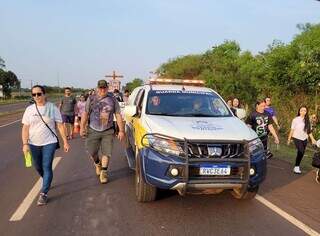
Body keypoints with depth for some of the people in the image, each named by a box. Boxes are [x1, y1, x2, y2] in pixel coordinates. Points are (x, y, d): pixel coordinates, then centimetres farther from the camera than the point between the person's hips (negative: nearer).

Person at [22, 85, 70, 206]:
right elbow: (25, 128, 1)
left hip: (49, 143, -3)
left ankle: (43, 194, 1)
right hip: (34, 144, 3)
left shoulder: (52, 108, -4)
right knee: (38, 167, 15)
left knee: (47, 167, -7)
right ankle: (47, 181, 43)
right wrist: (25, 144, -9)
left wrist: (65, 141, -4)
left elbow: (60, 125, -2)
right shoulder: (29, 109, 1)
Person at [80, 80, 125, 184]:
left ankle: (104, 172, 14)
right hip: (93, 130, 0)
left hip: (108, 131, 0)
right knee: (92, 152, 4)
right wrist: (82, 127, -5)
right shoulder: (91, 99, 3)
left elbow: (118, 116, 4)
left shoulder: (113, 100, 4)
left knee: (106, 153, -1)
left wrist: (121, 130, 0)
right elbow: (85, 114, 3)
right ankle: (97, 164, 36)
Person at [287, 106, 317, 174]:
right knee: (301, 151, -20)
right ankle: (296, 167, -10)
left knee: (301, 153, 7)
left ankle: (297, 166, 21)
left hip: (304, 139, 5)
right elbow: (292, 130, -3)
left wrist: (312, 139, 6)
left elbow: (309, 131, 10)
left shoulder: (307, 120, 3)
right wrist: (289, 139, -1)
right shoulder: (295, 120, -8)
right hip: (297, 138, -5)